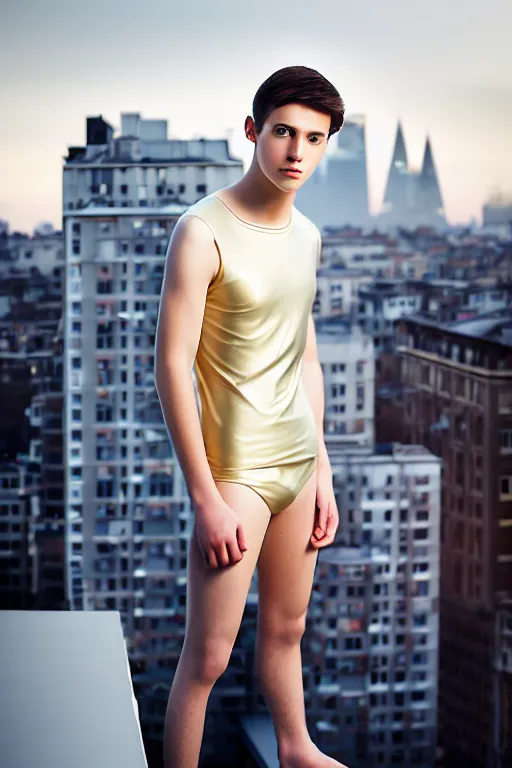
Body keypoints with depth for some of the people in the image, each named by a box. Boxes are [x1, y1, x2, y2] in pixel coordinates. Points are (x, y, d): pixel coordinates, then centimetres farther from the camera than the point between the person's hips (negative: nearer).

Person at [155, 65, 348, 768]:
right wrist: (206, 499, -20)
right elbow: (171, 367, -18)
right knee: (209, 655, -5)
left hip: (299, 460, 7)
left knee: (286, 625, 23)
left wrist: (322, 469, 15)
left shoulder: (306, 234, 7)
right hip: (235, 466, -7)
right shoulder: (204, 231, -17)